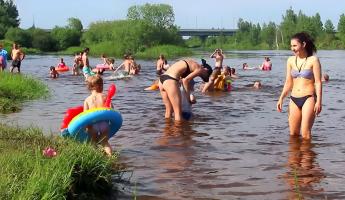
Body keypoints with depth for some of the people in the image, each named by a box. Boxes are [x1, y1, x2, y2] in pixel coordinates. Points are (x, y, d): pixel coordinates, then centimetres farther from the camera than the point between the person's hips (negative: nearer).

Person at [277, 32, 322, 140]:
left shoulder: (313, 60, -4)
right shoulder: (291, 60, 9)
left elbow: (318, 82, -6)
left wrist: (319, 101, -13)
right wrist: (281, 99, 10)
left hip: (308, 98, -5)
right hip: (294, 100, 5)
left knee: (305, 133, -10)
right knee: (293, 134, 7)